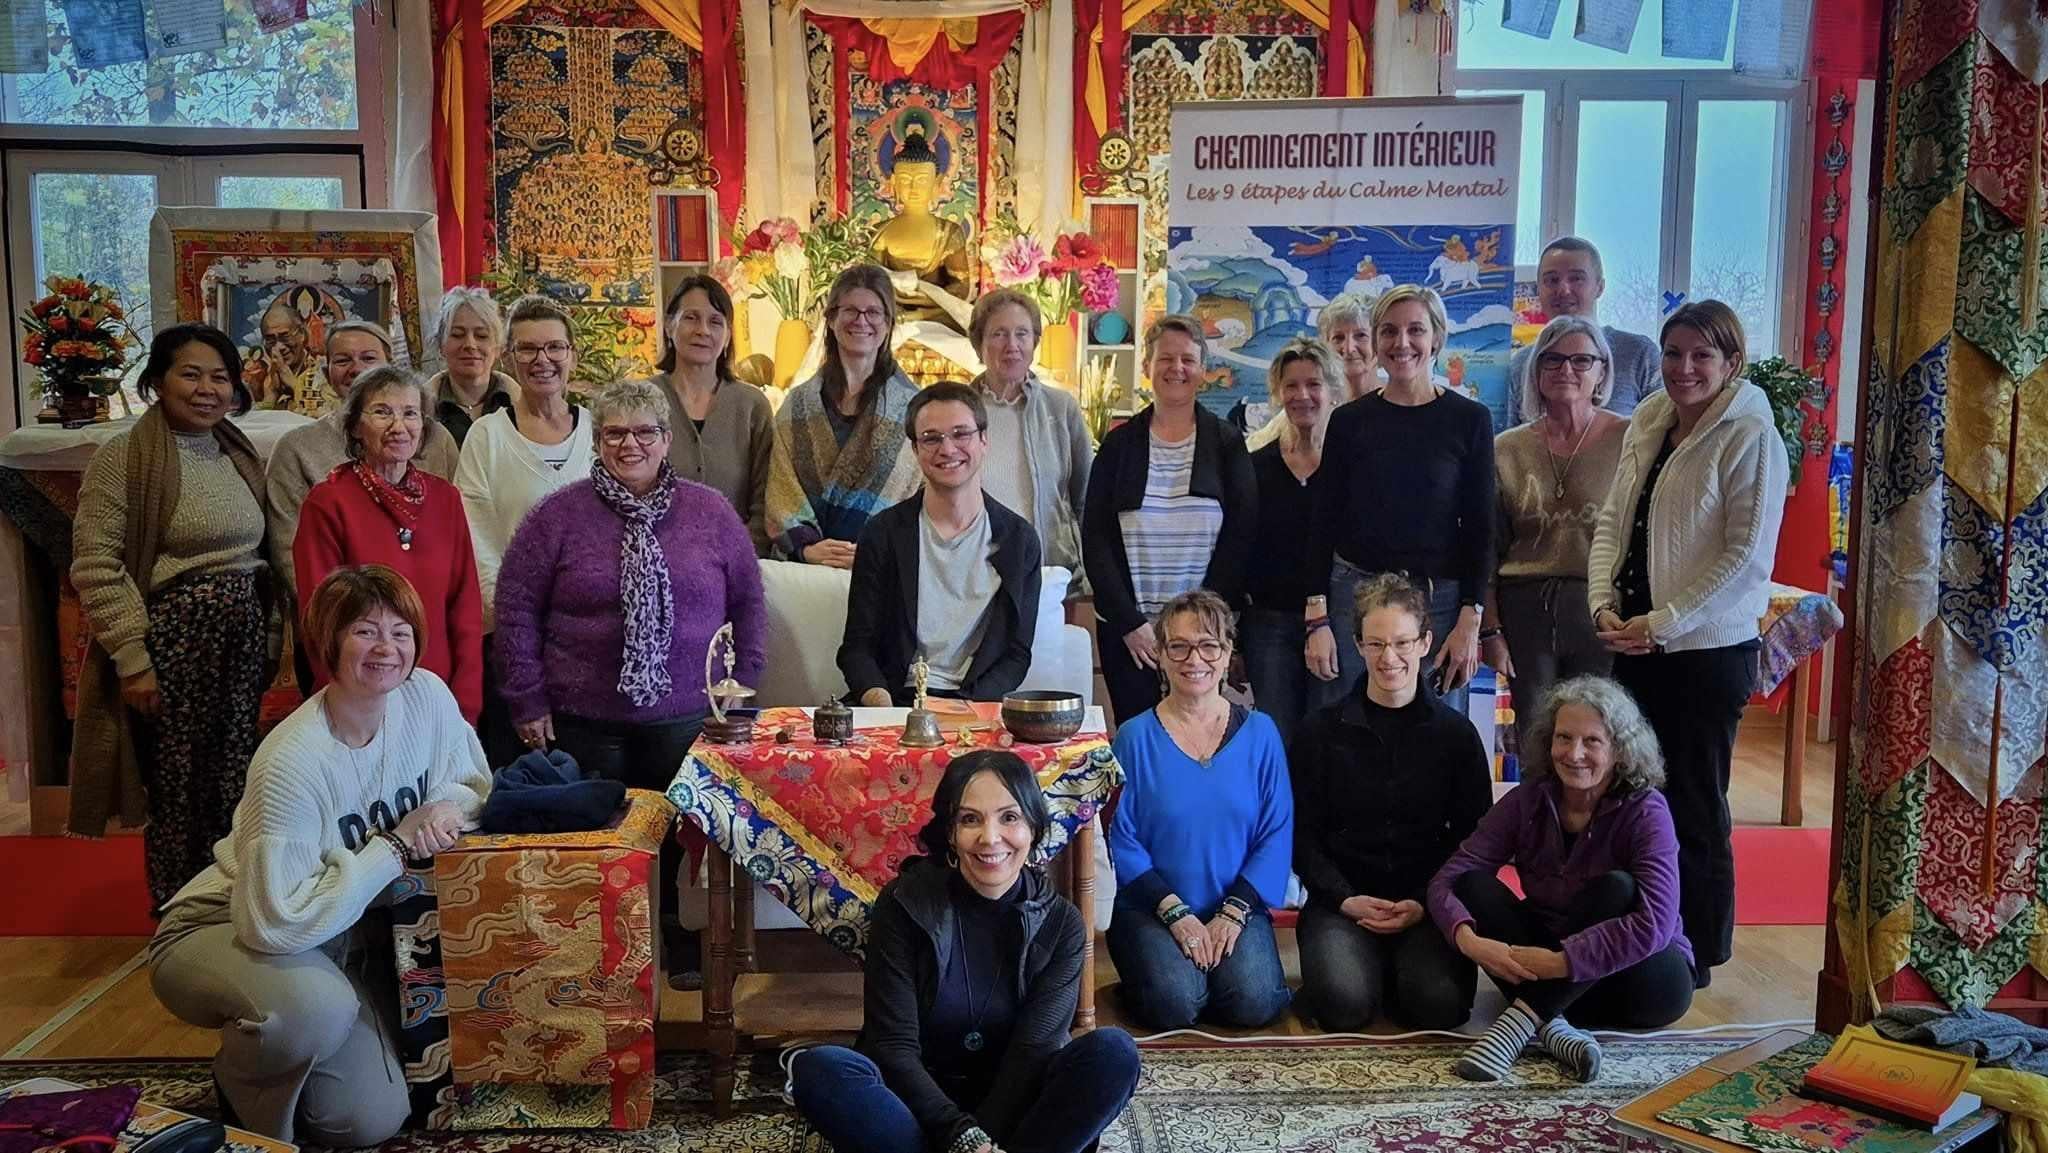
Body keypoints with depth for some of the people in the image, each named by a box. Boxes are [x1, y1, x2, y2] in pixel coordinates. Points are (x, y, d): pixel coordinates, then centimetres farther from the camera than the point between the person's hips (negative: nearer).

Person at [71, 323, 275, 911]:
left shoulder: (241, 455, 12)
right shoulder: (123, 458, -8)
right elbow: (95, 567, -13)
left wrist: (270, 641, 15)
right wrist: (132, 659, -16)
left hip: (244, 641, 6)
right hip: (174, 639, -6)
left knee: (236, 792, 11)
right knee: (180, 792, 2)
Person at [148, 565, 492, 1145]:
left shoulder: (427, 695, -12)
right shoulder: (293, 763, -30)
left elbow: (475, 785, 5)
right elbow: (279, 922, -33)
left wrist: (447, 807, -20)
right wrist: (395, 845, -27)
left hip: (345, 939, 6)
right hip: (226, 931, -6)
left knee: (373, 1119, -6)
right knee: (317, 1008, -39)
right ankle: (243, 1084, -3)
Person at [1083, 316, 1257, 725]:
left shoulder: (1227, 443, 5)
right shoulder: (1119, 443, 6)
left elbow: (1241, 537, -1)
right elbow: (1095, 538, 2)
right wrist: (1130, 622, -7)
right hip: (1126, 630, 1)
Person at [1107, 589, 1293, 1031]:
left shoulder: (1259, 733, 3)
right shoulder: (1135, 737, -2)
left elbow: (1277, 834, 1)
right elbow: (1121, 841, -4)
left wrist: (1234, 912, -10)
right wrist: (1176, 912, -13)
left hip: (1237, 907, 2)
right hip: (1152, 908, -1)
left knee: (1253, 1002, -23)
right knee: (1174, 1003, -25)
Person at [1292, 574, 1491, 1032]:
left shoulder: (1456, 733, 7)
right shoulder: (1322, 732, 6)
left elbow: (1473, 838, 7)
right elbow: (1303, 835, 5)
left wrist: (1426, 903, -8)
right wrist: (1346, 899, -11)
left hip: (1428, 903, 1)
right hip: (1344, 901, 0)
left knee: (1440, 1004, -26)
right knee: (1345, 1004, -27)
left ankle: (1403, 965, 7)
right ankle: (1371, 965, 7)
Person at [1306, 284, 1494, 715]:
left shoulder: (1470, 420, 2)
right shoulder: (1349, 420, 5)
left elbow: (1481, 527, 2)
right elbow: (1324, 522, 6)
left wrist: (1470, 621, -6)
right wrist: (1317, 620, -2)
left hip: (1439, 599, -1)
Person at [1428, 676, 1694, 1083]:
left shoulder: (1644, 812, -17)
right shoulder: (1529, 800, -8)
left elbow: (1656, 924, -32)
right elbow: (1449, 878, -15)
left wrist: (1560, 961, -38)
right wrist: (1468, 939, -35)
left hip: (1640, 978, -3)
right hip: (1549, 970, 3)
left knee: (1616, 889, -32)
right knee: (1474, 884, -19)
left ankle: (1521, 1019, -32)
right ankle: (1549, 1026, -31)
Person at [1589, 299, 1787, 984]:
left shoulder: (1750, 439, -10)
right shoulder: (1647, 427, 9)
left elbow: (1745, 556, -15)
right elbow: (1611, 522, 11)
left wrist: (1660, 624, -16)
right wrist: (1604, 606, -3)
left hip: (1706, 651, -6)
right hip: (1634, 645, 6)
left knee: (1693, 806, 4)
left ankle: (1698, 955, 19)